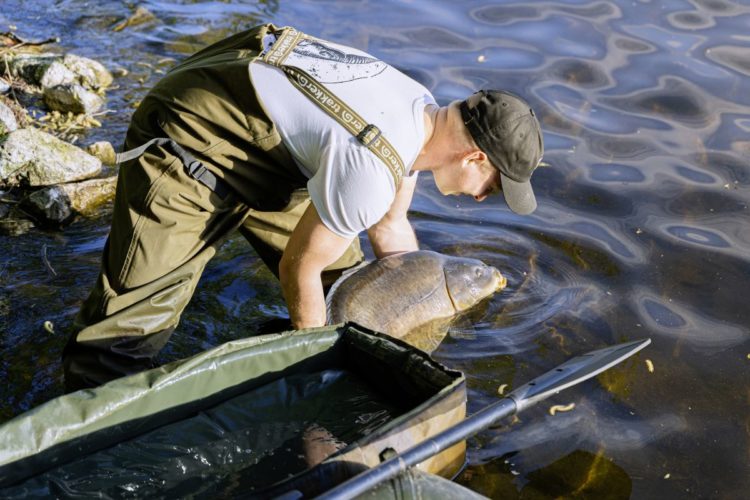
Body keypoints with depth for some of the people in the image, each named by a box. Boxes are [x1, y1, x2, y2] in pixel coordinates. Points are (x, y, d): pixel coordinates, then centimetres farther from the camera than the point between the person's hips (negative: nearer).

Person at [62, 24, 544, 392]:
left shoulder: (425, 114, -5)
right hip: (189, 141, -9)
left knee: (343, 288, 11)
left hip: (266, 141, 9)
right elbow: (299, 268, -21)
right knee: (138, 309, -11)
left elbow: (391, 231, 8)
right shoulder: (372, 168, -34)